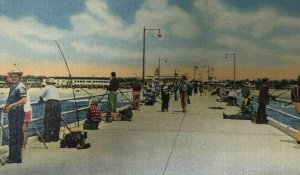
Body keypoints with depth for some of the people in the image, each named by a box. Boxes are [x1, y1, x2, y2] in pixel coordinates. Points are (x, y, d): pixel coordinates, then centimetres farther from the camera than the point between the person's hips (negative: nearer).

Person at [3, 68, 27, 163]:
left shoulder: (20, 86, -13)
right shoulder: (12, 86, 17)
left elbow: (24, 100, -25)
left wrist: (11, 105, -22)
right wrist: (7, 106, 12)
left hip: (17, 112, -10)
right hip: (12, 112, 10)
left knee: (16, 135, -7)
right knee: (12, 134, 16)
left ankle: (16, 157, -1)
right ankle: (12, 156, 27)